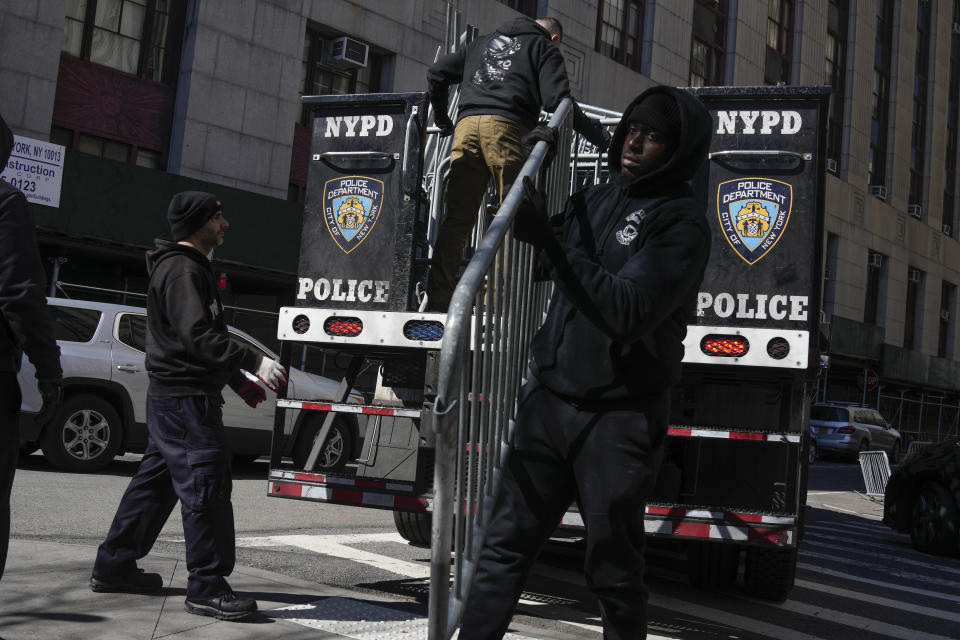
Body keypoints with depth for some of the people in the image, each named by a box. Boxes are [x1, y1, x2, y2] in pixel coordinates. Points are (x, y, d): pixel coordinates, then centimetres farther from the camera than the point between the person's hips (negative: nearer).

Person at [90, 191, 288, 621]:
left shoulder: (191, 268, 21)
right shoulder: (182, 270, -13)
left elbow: (204, 336, 27)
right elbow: (198, 336, -24)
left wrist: (237, 380, 24)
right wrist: (254, 362, -26)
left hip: (172, 397, 11)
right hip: (184, 397, -11)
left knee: (156, 480, 16)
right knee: (205, 484, -10)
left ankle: (114, 566, 25)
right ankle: (207, 587, -7)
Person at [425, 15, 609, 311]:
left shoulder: (483, 42, 32)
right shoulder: (545, 48, 17)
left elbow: (436, 73, 28)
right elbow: (556, 99, 1)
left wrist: (442, 119, 39)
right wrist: (595, 133, 8)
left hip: (466, 125, 4)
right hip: (507, 128, -4)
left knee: (456, 219, 2)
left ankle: (436, 299, -4)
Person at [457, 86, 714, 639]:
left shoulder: (682, 223, -9)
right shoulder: (595, 200, 13)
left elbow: (627, 312, -21)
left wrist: (550, 241, -24)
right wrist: (530, 218, 6)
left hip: (619, 416, -6)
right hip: (549, 395, 6)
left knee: (614, 572, 4)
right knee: (506, 545, 6)